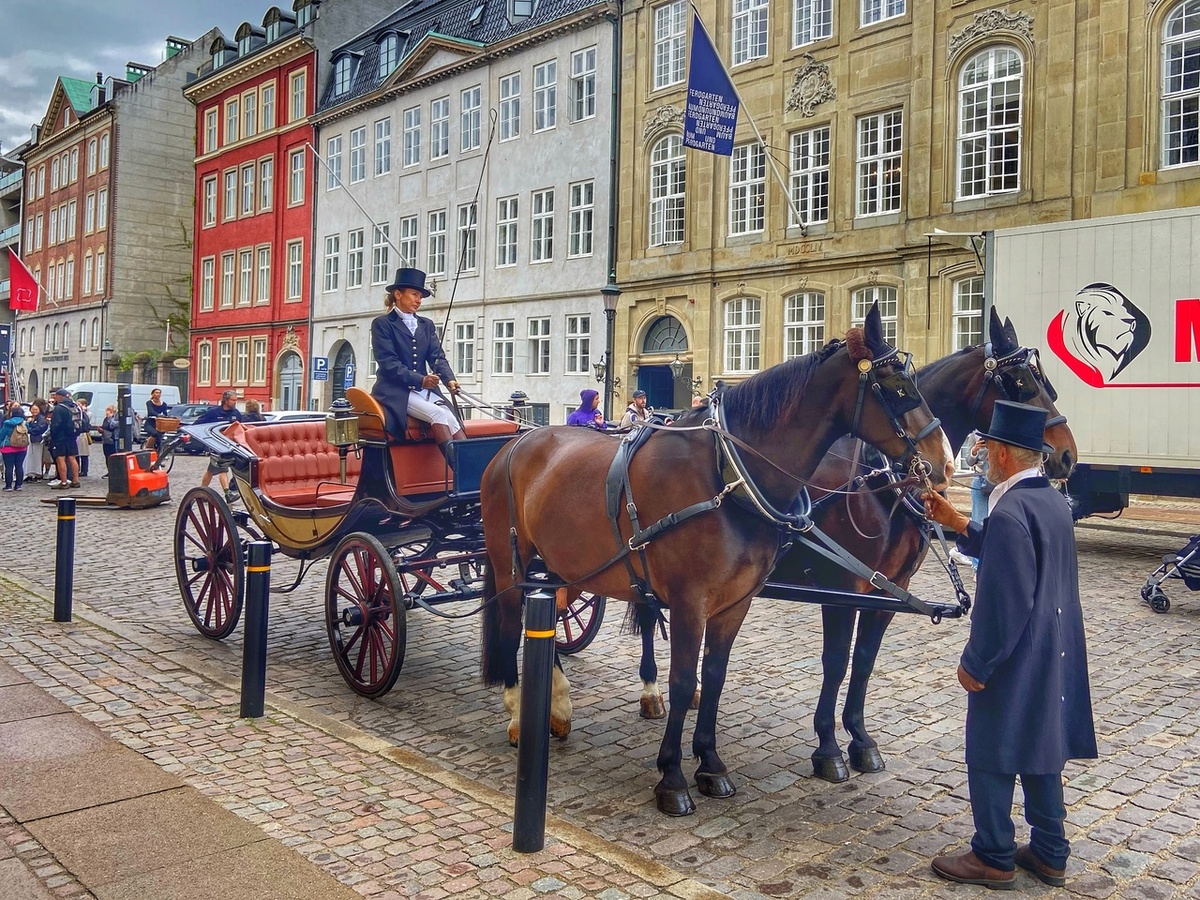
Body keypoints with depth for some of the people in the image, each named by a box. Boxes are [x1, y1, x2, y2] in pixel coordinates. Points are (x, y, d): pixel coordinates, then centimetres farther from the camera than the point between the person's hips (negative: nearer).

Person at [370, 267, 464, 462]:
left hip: (425, 390, 5)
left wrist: (449, 380, -12)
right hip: (395, 392, -5)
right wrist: (419, 379, -21)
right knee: (438, 414, -29)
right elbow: (387, 363, -8)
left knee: (450, 417, -23)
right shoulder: (382, 324, 2)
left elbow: (437, 357, 9)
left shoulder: (426, 325, 19)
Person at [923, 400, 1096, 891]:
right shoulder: (1052, 501, 7)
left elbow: (1003, 602, -25)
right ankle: (1049, 853, 31)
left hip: (1015, 661, -9)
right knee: (1041, 750, 19)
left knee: (990, 756, 5)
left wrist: (975, 663, -17)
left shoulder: (1009, 511, -24)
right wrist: (958, 524, 15)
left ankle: (993, 859, 18)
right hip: (1055, 656, 9)